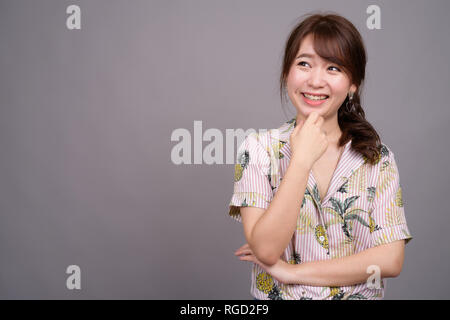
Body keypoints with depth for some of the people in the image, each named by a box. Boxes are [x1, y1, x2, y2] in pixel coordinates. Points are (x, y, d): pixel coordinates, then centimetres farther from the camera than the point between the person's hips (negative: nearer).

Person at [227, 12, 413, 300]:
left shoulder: (379, 158, 1)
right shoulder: (260, 149, -2)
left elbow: (391, 260, -6)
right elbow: (266, 250, -12)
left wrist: (292, 271, -11)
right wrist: (301, 160, -18)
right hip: (276, 297, 0)